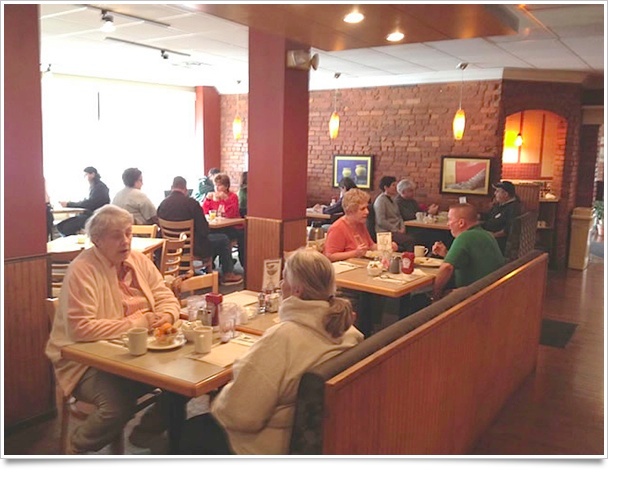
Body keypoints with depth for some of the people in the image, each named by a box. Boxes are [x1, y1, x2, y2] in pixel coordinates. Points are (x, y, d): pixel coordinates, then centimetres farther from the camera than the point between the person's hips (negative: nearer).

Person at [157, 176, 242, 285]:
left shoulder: (162, 204, -6)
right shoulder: (191, 203, -20)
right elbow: (204, 230, -17)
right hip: (193, 247, -6)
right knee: (224, 239, 14)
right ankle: (227, 275, 20)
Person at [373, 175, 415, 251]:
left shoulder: (392, 200, 18)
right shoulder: (381, 200, -8)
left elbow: (399, 216, 22)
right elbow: (381, 221, -16)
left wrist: (402, 228, 2)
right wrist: (397, 230, -14)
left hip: (396, 231, 8)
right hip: (386, 232, -8)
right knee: (410, 241, -28)